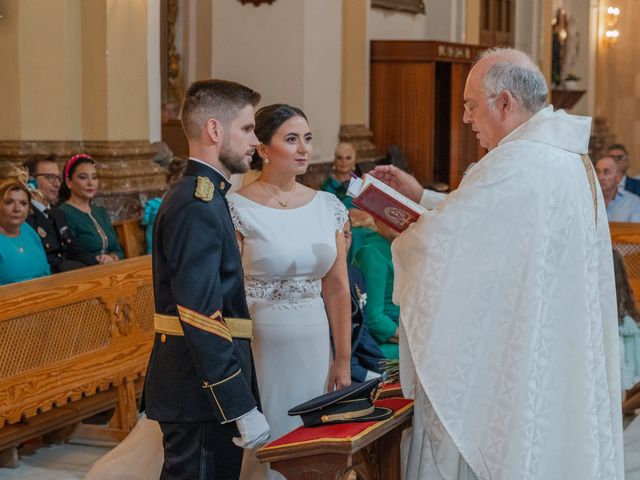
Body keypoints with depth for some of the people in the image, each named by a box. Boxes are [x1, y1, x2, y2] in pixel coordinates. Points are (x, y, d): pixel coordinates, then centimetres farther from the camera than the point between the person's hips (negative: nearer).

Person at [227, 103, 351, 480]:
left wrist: (343, 360, 6)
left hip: (315, 348, 5)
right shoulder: (237, 209, -9)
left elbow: (338, 288, 7)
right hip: (260, 347, -4)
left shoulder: (328, 206, 6)